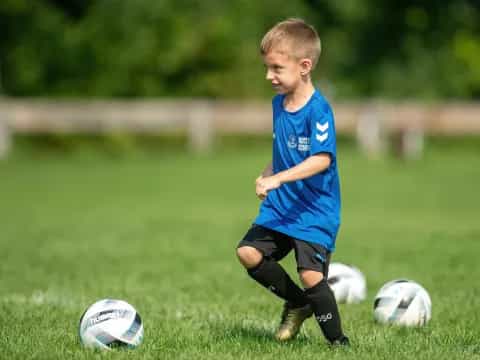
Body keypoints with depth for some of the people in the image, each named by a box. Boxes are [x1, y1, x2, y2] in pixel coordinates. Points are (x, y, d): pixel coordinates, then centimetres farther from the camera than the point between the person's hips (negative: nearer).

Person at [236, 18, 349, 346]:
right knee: (249, 253, -5)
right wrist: (267, 174, 8)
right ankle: (297, 303, 16)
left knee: (311, 274, -17)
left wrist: (277, 179, -35)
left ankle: (338, 341, 2)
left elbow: (322, 159, -28)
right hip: (280, 206, 8)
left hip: (315, 210, -8)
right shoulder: (279, 103, 7)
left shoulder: (318, 109, -18)